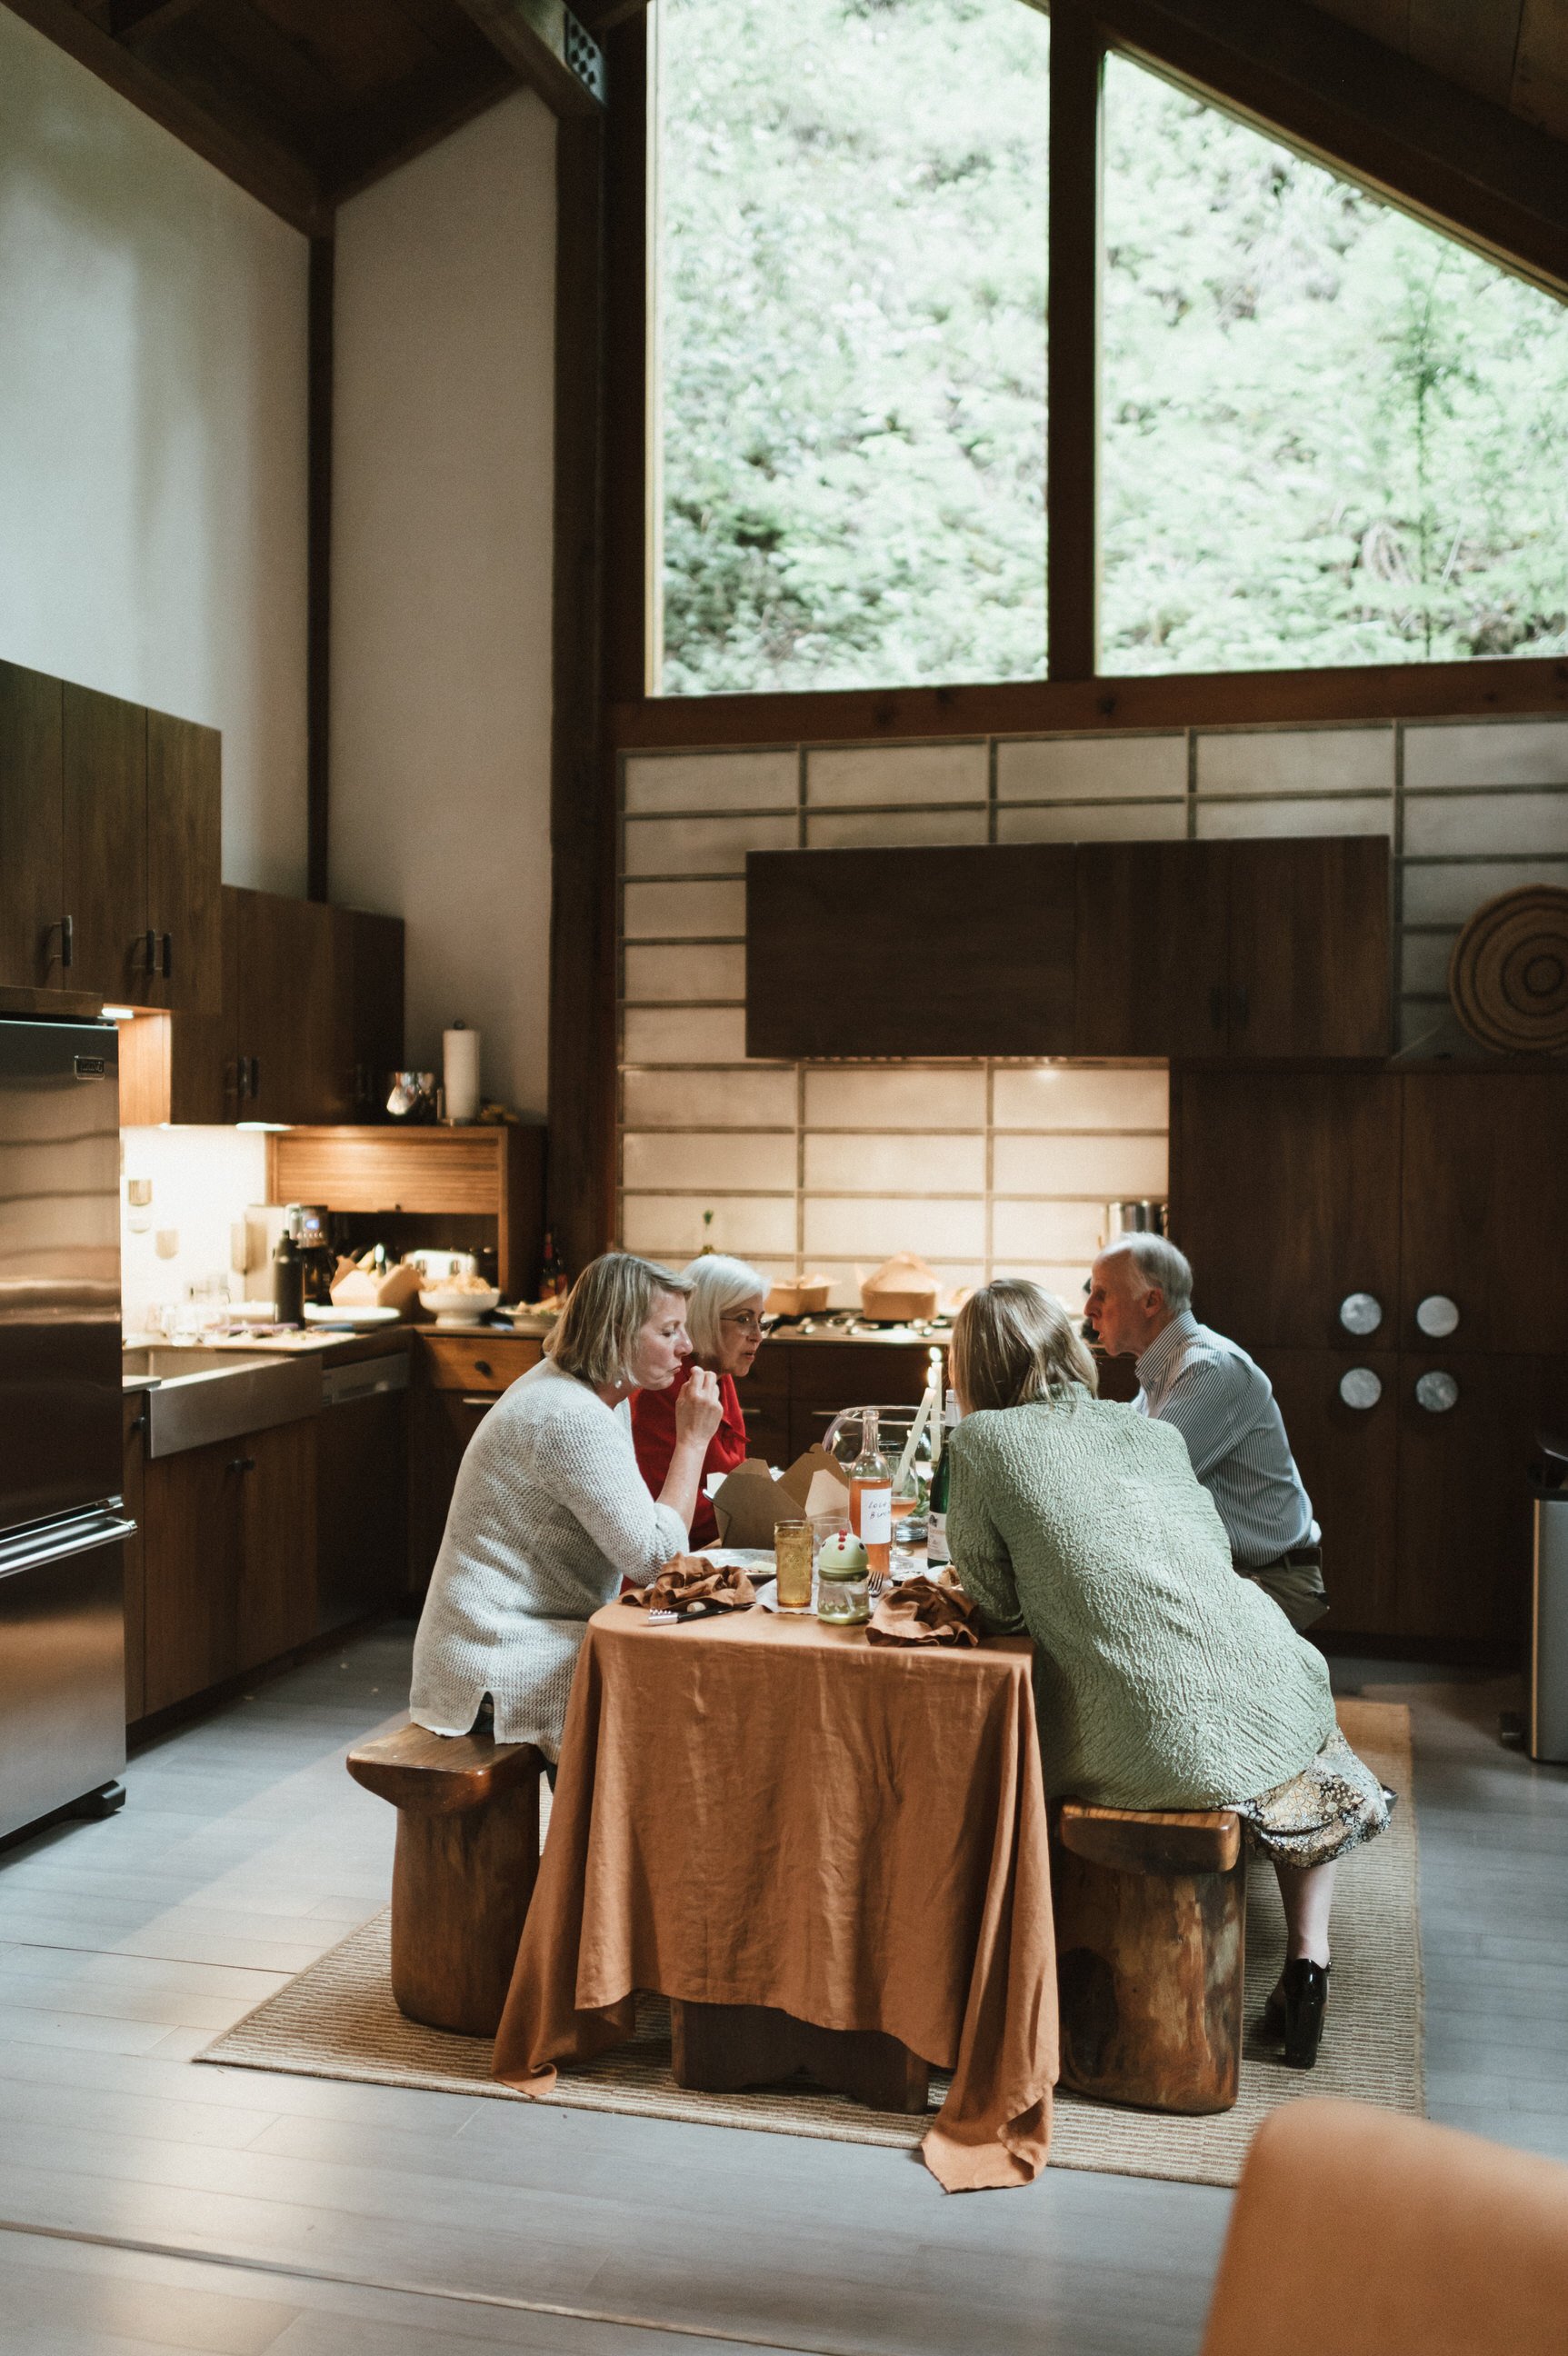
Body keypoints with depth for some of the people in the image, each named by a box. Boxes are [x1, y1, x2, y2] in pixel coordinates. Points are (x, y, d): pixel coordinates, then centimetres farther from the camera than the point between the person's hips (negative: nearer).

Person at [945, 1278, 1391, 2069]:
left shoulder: (985, 1438, 1)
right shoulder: (1155, 1431, 14)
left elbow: (995, 1601, 8)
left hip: (1151, 1749, -3)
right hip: (1265, 1705, 3)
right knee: (1319, 1767, 38)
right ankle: (1308, 1954, 23)